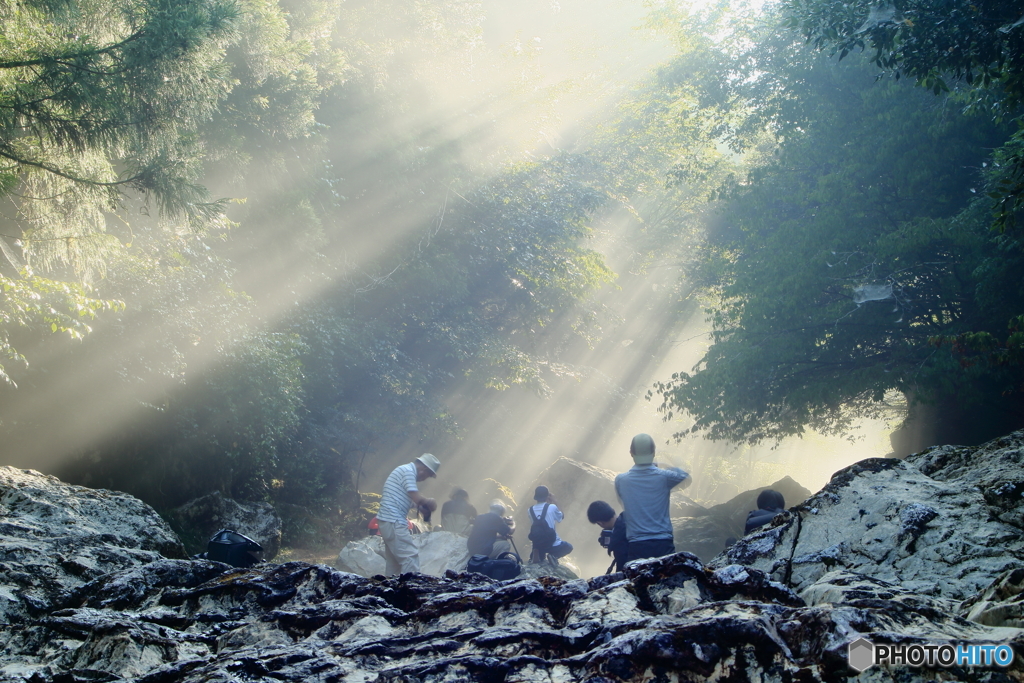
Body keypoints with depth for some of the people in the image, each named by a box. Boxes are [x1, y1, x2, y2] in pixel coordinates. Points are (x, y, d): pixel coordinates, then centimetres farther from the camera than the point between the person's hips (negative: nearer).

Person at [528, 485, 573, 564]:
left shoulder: (530, 510, -3)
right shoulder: (552, 507, -13)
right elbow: (562, 517, 6)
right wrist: (555, 503, 13)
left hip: (537, 545, 5)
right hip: (553, 544, -4)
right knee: (568, 547, 27)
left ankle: (537, 554, 4)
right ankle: (554, 556, -3)